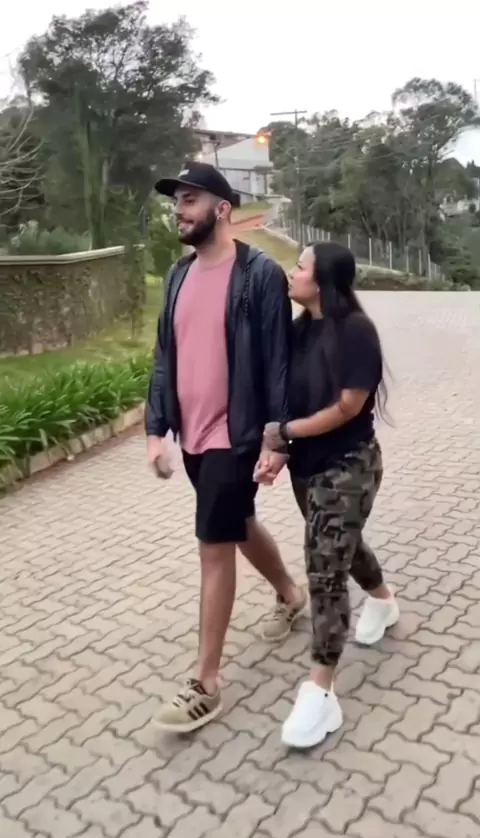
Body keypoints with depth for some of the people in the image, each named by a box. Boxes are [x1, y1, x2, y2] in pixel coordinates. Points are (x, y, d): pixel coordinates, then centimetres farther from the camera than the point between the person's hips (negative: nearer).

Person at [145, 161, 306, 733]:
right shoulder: (179, 276, 9)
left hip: (235, 435, -7)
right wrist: (156, 429, 6)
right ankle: (290, 594, 50)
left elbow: (278, 362, -13)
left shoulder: (260, 274, -11)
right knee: (240, 526, 22)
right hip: (192, 435, 7)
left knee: (214, 547, -2)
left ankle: (205, 684, 12)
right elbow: (165, 357, 10)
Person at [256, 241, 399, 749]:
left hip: (347, 468, -7)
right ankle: (382, 601, 55)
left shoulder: (355, 330, -19)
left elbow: (347, 408, -20)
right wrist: (277, 451, -8)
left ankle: (319, 693, 4)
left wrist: (284, 432, -15)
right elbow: (288, 395, 4)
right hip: (308, 464, 8)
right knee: (341, 546, 25)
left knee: (326, 569, -7)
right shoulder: (299, 328, 1)